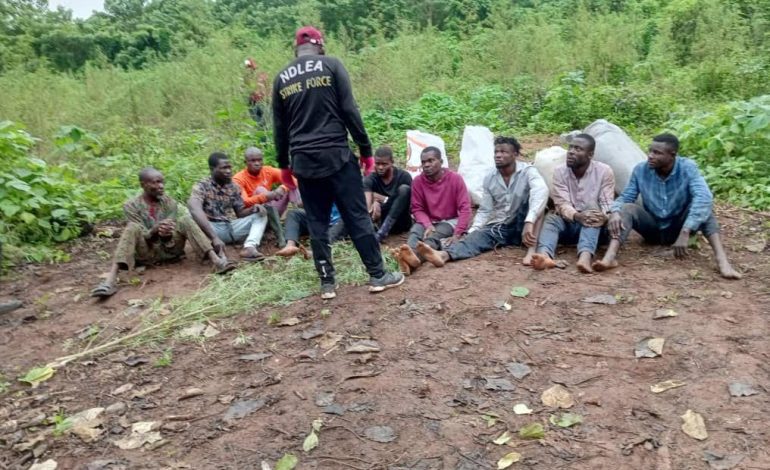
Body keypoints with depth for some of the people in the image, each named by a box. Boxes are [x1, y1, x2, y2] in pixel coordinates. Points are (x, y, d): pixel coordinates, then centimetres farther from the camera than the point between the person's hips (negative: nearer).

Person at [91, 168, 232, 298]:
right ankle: (111, 279, -44)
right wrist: (155, 230, -33)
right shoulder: (131, 206, -6)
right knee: (133, 228, -29)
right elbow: (140, 236, -12)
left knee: (185, 219, -20)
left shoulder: (170, 203, 1)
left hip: (169, 248, 2)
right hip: (146, 253, -2)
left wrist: (167, 235, -28)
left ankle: (216, 259, -35)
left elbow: (171, 234, -4)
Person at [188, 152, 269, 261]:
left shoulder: (233, 187, 8)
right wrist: (214, 238, -42)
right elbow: (195, 210, -30)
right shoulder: (202, 186, -11)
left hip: (232, 227, 6)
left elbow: (240, 213, 13)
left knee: (261, 214, -4)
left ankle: (249, 247, -31)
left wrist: (253, 208, -13)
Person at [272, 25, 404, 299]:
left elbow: (279, 128, 13)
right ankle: (378, 276, 9)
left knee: (317, 224, 10)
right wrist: (365, 150, 1)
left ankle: (327, 283, 13)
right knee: (357, 217, 3)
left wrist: (284, 165, 22)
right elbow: (350, 111, -6)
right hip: (335, 155, -3)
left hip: (303, 162, 4)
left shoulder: (281, 78, 11)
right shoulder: (331, 65, 0)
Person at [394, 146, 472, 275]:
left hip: (449, 221, -2)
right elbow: (417, 209, -2)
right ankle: (409, 257, -65)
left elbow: (465, 208, -13)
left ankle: (415, 256, -68)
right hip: (428, 221, 3)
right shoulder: (418, 181, -5)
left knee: (433, 237, -35)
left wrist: (457, 234, -23)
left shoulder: (455, 178, -11)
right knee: (414, 232, -32)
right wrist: (427, 224, -23)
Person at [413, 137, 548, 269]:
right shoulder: (489, 178, 2)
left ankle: (531, 249, -41)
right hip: (499, 226, 3)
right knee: (477, 236, -27)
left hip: (522, 226, -3)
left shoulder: (528, 171, -12)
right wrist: (472, 231, -15)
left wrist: (529, 222, -50)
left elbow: (541, 191, -33)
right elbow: (484, 210, 5)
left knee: (530, 200, -29)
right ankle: (444, 254, -57)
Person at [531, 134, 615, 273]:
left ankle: (585, 257, -58)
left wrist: (603, 216, -37)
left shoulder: (604, 171, -8)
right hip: (569, 224, 2)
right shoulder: (560, 172, -6)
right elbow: (562, 204, -15)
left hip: (593, 227, -1)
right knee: (551, 218, -30)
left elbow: (606, 204, -12)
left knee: (592, 206, -33)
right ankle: (545, 256, -62)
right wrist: (577, 216, -37)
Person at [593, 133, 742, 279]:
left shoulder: (688, 168, -20)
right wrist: (614, 212, -33)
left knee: (703, 206, -29)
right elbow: (625, 197, -7)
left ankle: (722, 261, -41)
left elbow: (703, 197, -34)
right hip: (652, 229, 1)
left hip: (678, 228, -1)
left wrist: (685, 232, -46)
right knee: (627, 208, -27)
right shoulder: (640, 170, -13)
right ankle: (610, 257, -48)